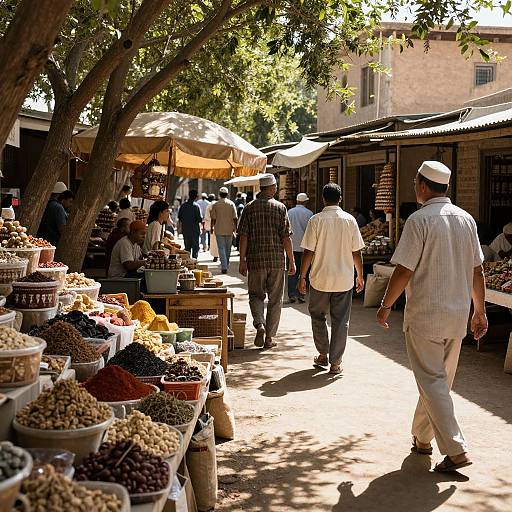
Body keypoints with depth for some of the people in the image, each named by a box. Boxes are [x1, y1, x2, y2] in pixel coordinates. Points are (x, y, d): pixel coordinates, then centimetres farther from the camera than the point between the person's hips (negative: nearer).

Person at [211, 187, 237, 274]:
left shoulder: (215, 205, -4)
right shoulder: (231, 204, -1)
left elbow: (213, 218, -3)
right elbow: (235, 218, -2)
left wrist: (212, 228, 11)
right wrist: (235, 227, 10)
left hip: (219, 230, -2)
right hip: (229, 230, 2)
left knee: (221, 249, -1)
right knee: (228, 249, 16)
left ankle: (224, 267, -10)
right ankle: (226, 265, 28)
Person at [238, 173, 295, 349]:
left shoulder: (249, 208, 1)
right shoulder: (280, 207, -2)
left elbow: (243, 236, -3)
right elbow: (286, 237, -5)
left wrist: (242, 261, 2)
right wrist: (291, 262, 1)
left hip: (256, 260, 1)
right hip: (277, 260, 0)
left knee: (256, 295, 14)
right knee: (275, 298, 9)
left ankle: (259, 324, -10)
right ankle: (269, 337, 11)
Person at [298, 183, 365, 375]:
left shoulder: (316, 220, -8)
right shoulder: (350, 220, -2)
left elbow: (309, 252, -9)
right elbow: (356, 252, 0)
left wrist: (302, 277, 0)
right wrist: (360, 276, 12)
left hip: (320, 279, -1)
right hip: (344, 280, 1)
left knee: (318, 316, 18)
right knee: (341, 321, 7)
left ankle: (323, 355, 23)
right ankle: (335, 363, 8)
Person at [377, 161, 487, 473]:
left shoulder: (419, 220, -13)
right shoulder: (466, 219, 6)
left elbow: (404, 271, -15)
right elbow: (477, 271, 9)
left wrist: (386, 306, -2)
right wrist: (480, 311, 17)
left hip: (425, 315, -6)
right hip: (458, 315, 7)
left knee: (432, 382, -2)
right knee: (440, 380, 17)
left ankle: (456, 450, -9)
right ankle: (422, 439, 30)